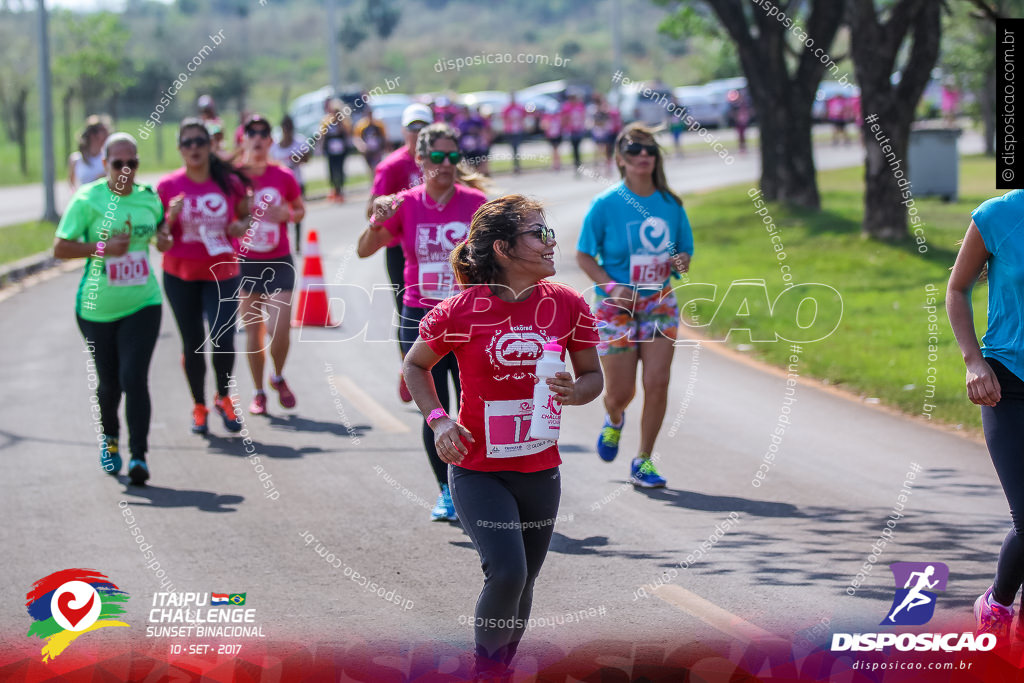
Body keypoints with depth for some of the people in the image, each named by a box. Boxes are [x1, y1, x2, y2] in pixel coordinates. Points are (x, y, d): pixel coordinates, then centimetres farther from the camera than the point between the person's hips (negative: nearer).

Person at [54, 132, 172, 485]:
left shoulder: (149, 198, 3)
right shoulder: (88, 200, -9)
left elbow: (160, 224, 25)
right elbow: (60, 247, -10)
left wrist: (164, 237, 1)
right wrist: (102, 248, -22)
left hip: (142, 305, 1)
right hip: (97, 308, -1)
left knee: (134, 378, -13)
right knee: (109, 383, 11)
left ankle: (139, 456, -11)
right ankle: (110, 437, 40)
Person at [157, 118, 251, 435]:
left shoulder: (230, 183, -3)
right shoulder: (168, 186, -4)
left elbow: (246, 214, 13)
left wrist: (242, 225, -10)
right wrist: (172, 217, -20)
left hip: (222, 274, 0)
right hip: (181, 276, 0)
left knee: (223, 340, -12)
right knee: (192, 344, 7)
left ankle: (223, 398, 14)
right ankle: (199, 407, 24)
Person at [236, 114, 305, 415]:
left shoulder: (283, 176, -1)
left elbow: (300, 208, 13)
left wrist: (287, 214, -8)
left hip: (278, 263, 0)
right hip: (244, 263, 0)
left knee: (280, 329, -10)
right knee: (253, 332, 4)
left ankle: (278, 378, 18)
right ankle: (258, 392, 20)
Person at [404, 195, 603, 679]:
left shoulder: (569, 305, -3)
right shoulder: (460, 311, -11)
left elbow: (592, 374, 10)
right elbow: (415, 367, 5)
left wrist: (576, 392, -12)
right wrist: (438, 420, -8)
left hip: (540, 470, 4)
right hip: (478, 470, -4)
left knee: (522, 582, 12)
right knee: (507, 572, -19)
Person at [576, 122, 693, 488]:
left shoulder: (670, 204, 0)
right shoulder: (606, 204, -9)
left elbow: (684, 250, 12)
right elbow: (583, 255, -4)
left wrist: (681, 262, -12)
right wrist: (611, 286, -18)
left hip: (659, 303, 3)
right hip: (616, 306, -2)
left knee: (657, 383, -9)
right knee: (620, 391, 2)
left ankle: (643, 462, 5)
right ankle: (614, 420, 41)